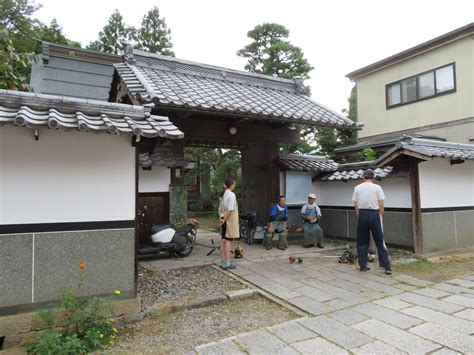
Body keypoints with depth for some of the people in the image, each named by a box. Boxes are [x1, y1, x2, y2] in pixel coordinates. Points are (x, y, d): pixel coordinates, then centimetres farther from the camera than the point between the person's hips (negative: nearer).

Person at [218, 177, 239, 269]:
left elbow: (220, 209, 14)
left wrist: (222, 218, 15)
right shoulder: (231, 195, -14)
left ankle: (223, 262, 19)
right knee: (228, 241, -5)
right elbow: (230, 210, -21)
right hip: (230, 219, -8)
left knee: (223, 240, 11)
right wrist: (224, 219, -15)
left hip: (224, 219, 9)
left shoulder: (224, 195, 11)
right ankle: (227, 263, -1)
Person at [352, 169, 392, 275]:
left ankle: (362, 265, 13)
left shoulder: (357, 188, 4)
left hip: (362, 214, 2)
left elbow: (356, 205, 5)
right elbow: (382, 205, -4)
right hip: (374, 214, -2)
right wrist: (380, 216, 8)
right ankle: (387, 266, 2)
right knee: (380, 241, 4)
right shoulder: (377, 187, -2)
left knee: (362, 242, 11)